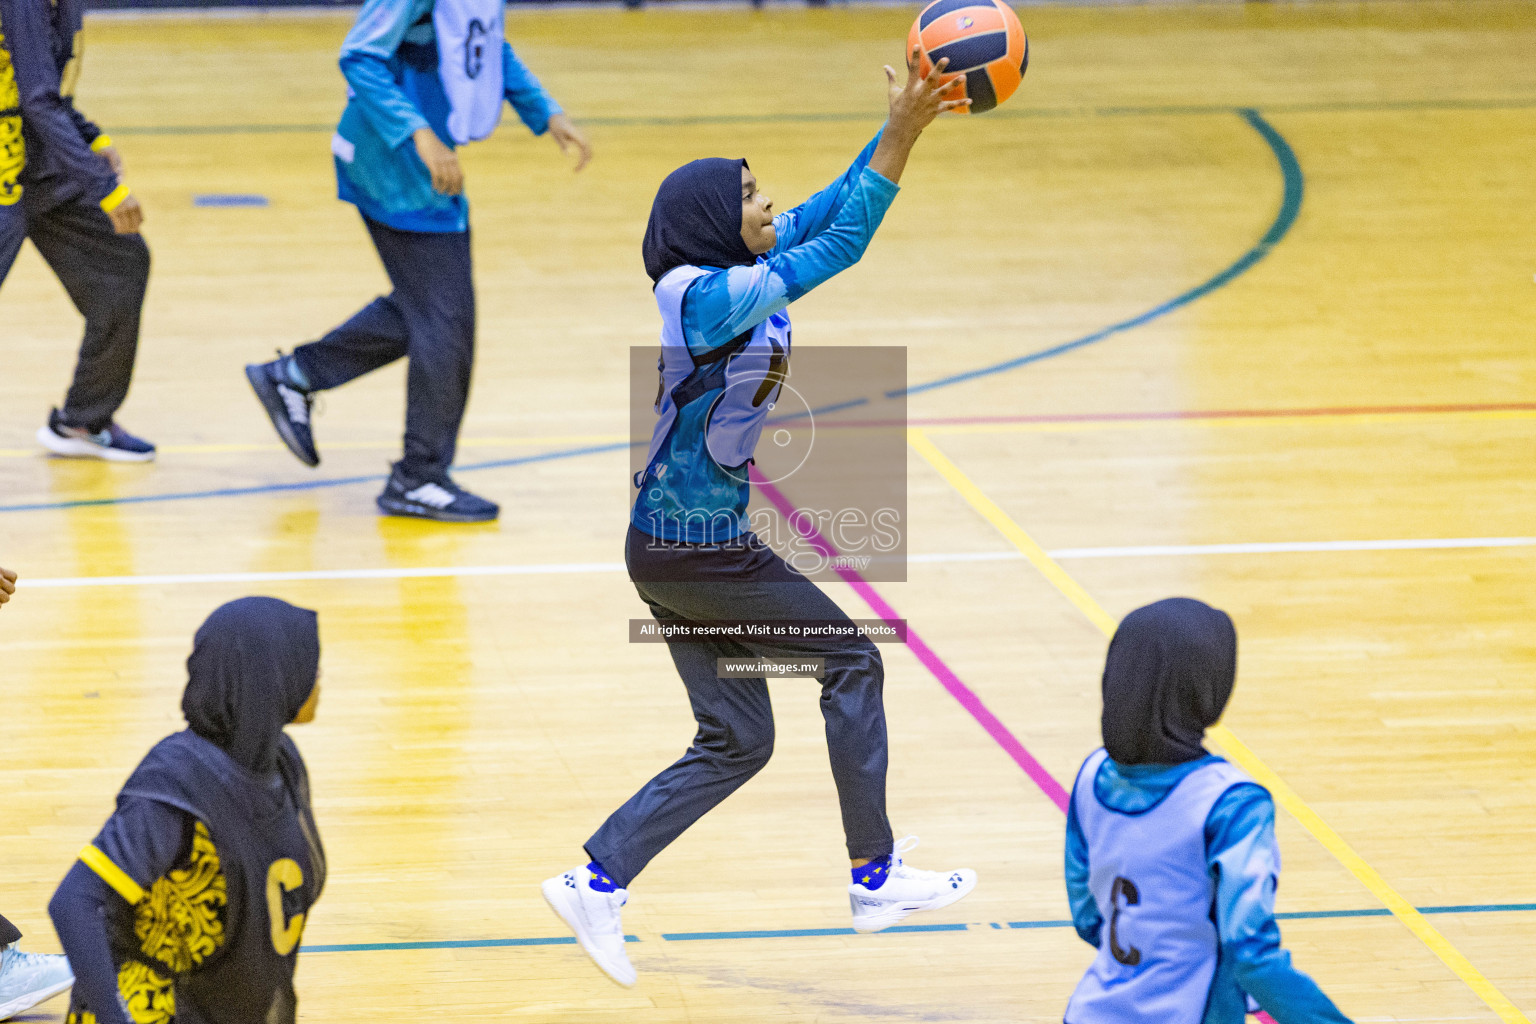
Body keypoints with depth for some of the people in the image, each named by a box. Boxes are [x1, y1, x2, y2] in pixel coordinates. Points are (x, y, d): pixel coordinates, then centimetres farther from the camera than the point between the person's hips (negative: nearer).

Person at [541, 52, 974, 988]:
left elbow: (832, 210, 8)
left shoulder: (728, 275, 5)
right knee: (852, 663, 7)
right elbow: (841, 245, -26)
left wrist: (907, 127, -1)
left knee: (737, 743, 12)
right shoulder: (713, 297, -21)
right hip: (699, 551, -9)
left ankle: (598, 884, 10)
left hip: (679, 548, 9)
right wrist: (901, 136, -26)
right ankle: (876, 878, 14)